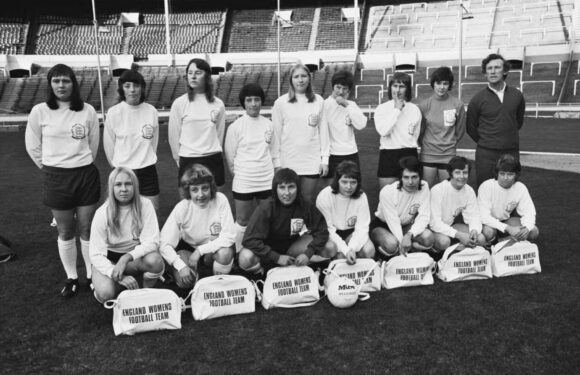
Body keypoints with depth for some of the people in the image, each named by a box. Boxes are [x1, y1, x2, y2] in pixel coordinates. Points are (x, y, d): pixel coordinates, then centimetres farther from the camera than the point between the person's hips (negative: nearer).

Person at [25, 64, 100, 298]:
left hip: (86, 175, 0)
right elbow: (33, 146, 5)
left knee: (87, 230, 8)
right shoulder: (40, 111, -4)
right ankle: (71, 278, 24)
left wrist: (82, 165, 12)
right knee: (65, 232, 9)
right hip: (55, 178, 0)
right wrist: (49, 167, 9)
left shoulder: (87, 111, -2)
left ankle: (92, 275, 22)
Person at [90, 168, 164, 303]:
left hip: (137, 256, 1)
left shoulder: (145, 205, -14)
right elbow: (96, 254, -17)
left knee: (154, 260, -33)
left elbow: (152, 241, -19)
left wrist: (126, 257, -34)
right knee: (105, 294, -28)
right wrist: (118, 275, -32)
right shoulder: (102, 213, -15)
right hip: (109, 260, 0)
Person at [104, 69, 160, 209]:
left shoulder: (151, 111, -4)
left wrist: (146, 161, 9)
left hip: (147, 170, 1)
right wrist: (118, 166, 8)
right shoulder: (113, 112, -9)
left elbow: (154, 140, 5)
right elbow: (108, 144, 0)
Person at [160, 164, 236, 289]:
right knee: (184, 281, -24)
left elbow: (229, 237, -23)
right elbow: (165, 244, -19)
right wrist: (181, 266, -33)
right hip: (188, 248, 0)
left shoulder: (220, 200, -22)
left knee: (225, 252, -33)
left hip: (214, 248, 0)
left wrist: (200, 250, -27)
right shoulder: (181, 208, -20)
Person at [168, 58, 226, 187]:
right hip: (188, 161, -1)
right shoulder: (179, 103, -2)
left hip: (213, 160, 1)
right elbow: (173, 135, 3)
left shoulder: (218, 104, 2)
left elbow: (219, 133, 8)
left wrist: (212, 153, 8)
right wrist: (179, 159, 7)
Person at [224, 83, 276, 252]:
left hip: (267, 181, 3)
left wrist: (272, 171, 8)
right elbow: (230, 156, -3)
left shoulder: (268, 124, 4)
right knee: (242, 221, 7)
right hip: (243, 183, -3)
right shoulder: (235, 126, -6)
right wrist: (240, 173, 1)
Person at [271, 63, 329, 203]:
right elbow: (276, 134, 0)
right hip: (288, 162, -1)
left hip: (312, 162, 1)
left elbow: (323, 131, 5)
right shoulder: (281, 102, -2)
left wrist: (325, 159, 3)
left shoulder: (318, 101, 3)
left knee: (309, 201, 7)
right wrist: (277, 162, -3)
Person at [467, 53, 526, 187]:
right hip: (486, 155, -3)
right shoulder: (478, 99, -5)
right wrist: (485, 143, 9)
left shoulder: (516, 95, 4)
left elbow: (519, 120, 19)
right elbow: (471, 128, 5)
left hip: (512, 152, 3)